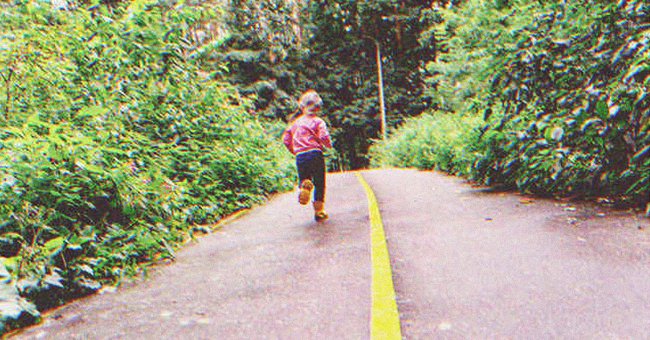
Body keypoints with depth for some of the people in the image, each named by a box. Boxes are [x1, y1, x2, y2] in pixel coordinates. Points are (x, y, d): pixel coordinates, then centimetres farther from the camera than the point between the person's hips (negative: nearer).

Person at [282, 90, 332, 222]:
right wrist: (328, 145, 6)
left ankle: (304, 186, -22)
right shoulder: (318, 121, 0)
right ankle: (319, 211, 10)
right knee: (319, 184, 9)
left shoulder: (296, 122, 14)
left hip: (300, 156, 3)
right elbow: (324, 137, -14)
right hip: (315, 154, -3)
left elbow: (286, 138, 12)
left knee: (304, 179, 16)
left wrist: (294, 151, 23)